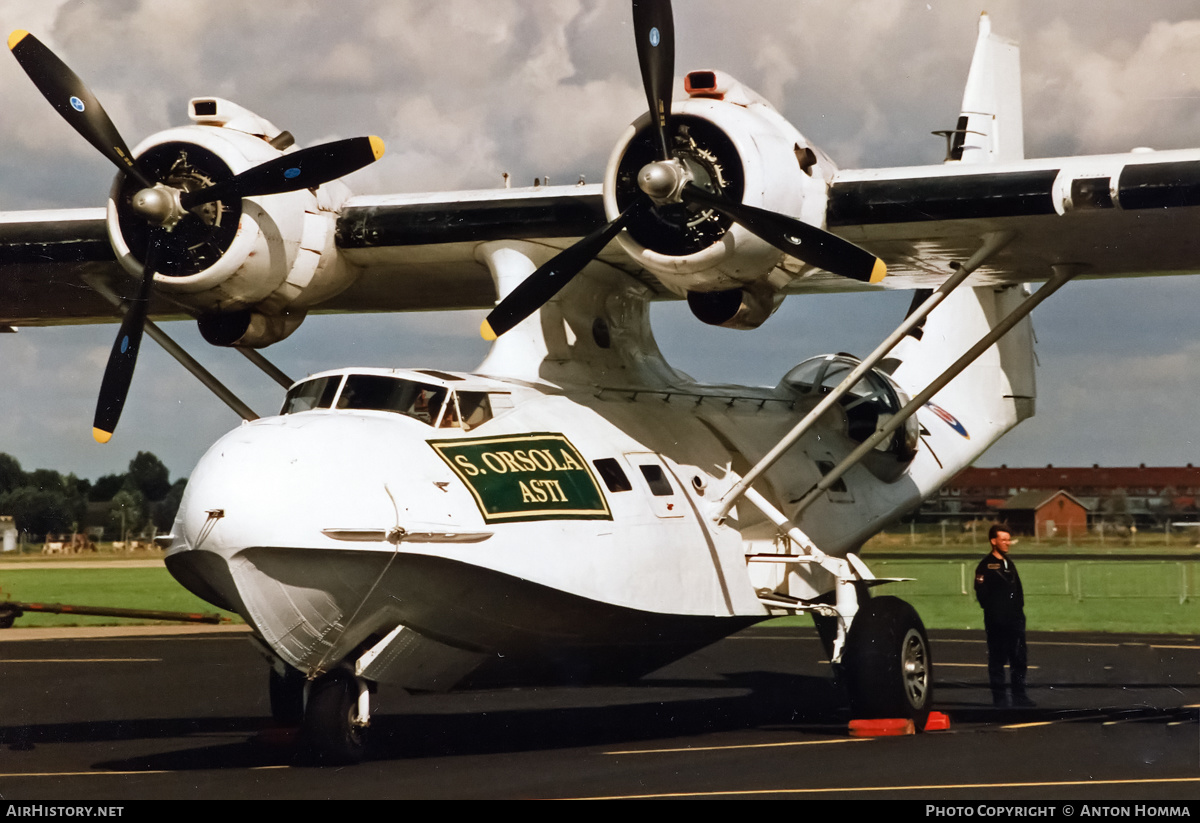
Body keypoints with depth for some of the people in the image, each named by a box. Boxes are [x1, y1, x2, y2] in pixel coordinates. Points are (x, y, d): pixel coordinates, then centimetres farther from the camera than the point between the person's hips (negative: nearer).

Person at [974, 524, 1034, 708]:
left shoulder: (1009, 563, 16)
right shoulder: (986, 565, -8)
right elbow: (982, 594, -14)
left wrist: (1018, 608, 8)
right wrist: (994, 611, -14)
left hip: (1015, 620, 7)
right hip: (996, 622, -7)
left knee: (1019, 659, 9)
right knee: (997, 660, 0)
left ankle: (1019, 696, 16)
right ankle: (999, 698, 5)